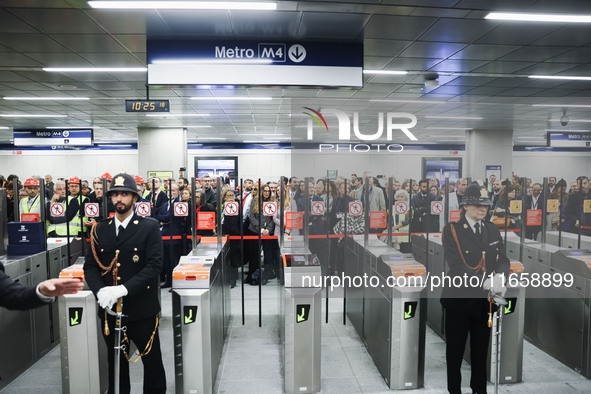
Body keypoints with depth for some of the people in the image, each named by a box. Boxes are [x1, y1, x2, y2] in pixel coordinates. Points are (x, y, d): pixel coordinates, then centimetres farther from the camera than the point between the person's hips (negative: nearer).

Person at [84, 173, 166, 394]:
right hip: (110, 309, 4)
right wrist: (100, 290, -14)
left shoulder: (150, 227, -5)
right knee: (116, 361, 18)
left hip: (141, 308, -3)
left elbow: (154, 265, -14)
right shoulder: (100, 230, 7)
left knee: (152, 359, 9)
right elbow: (90, 266, 5)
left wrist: (124, 289, -23)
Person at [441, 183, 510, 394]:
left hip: (485, 302, 5)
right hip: (459, 299, -4)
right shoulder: (452, 229, -9)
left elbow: (503, 259, 3)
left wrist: (500, 277, -19)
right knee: (455, 351, 9)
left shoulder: (492, 229, 7)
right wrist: (486, 282, -28)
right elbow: (456, 265, -18)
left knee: (481, 351, 18)